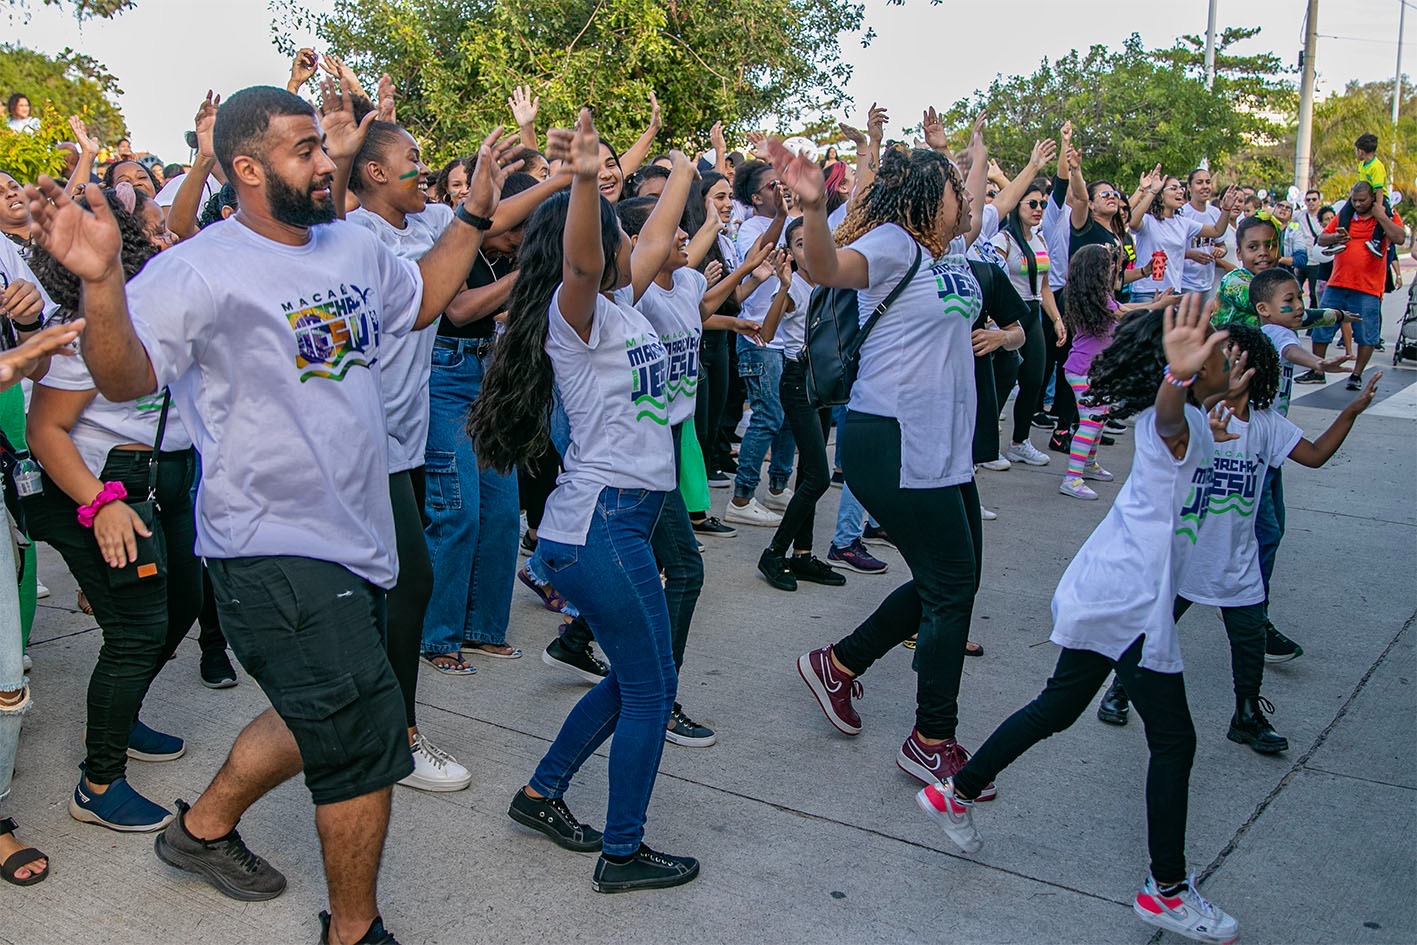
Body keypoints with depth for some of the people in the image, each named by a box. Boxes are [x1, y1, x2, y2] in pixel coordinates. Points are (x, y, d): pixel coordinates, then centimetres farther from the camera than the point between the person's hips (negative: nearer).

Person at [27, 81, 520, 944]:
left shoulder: (354, 246, 8)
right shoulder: (199, 272, -15)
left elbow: (421, 301, 25)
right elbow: (126, 378, -22)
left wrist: (475, 215, 18)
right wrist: (102, 281, -39)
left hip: (358, 539, 8)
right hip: (275, 552, -8)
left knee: (326, 721, 23)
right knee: (366, 735, -4)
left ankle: (204, 825, 48)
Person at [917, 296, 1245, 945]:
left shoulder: (1189, 422, 12)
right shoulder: (1179, 426, -18)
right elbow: (1169, 413, -46)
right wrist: (1180, 376, -66)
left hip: (1097, 594, 10)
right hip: (1131, 606, -10)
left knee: (1060, 706, 20)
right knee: (1174, 739, 2)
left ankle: (957, 793, 30)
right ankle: (1167, 891, 14)